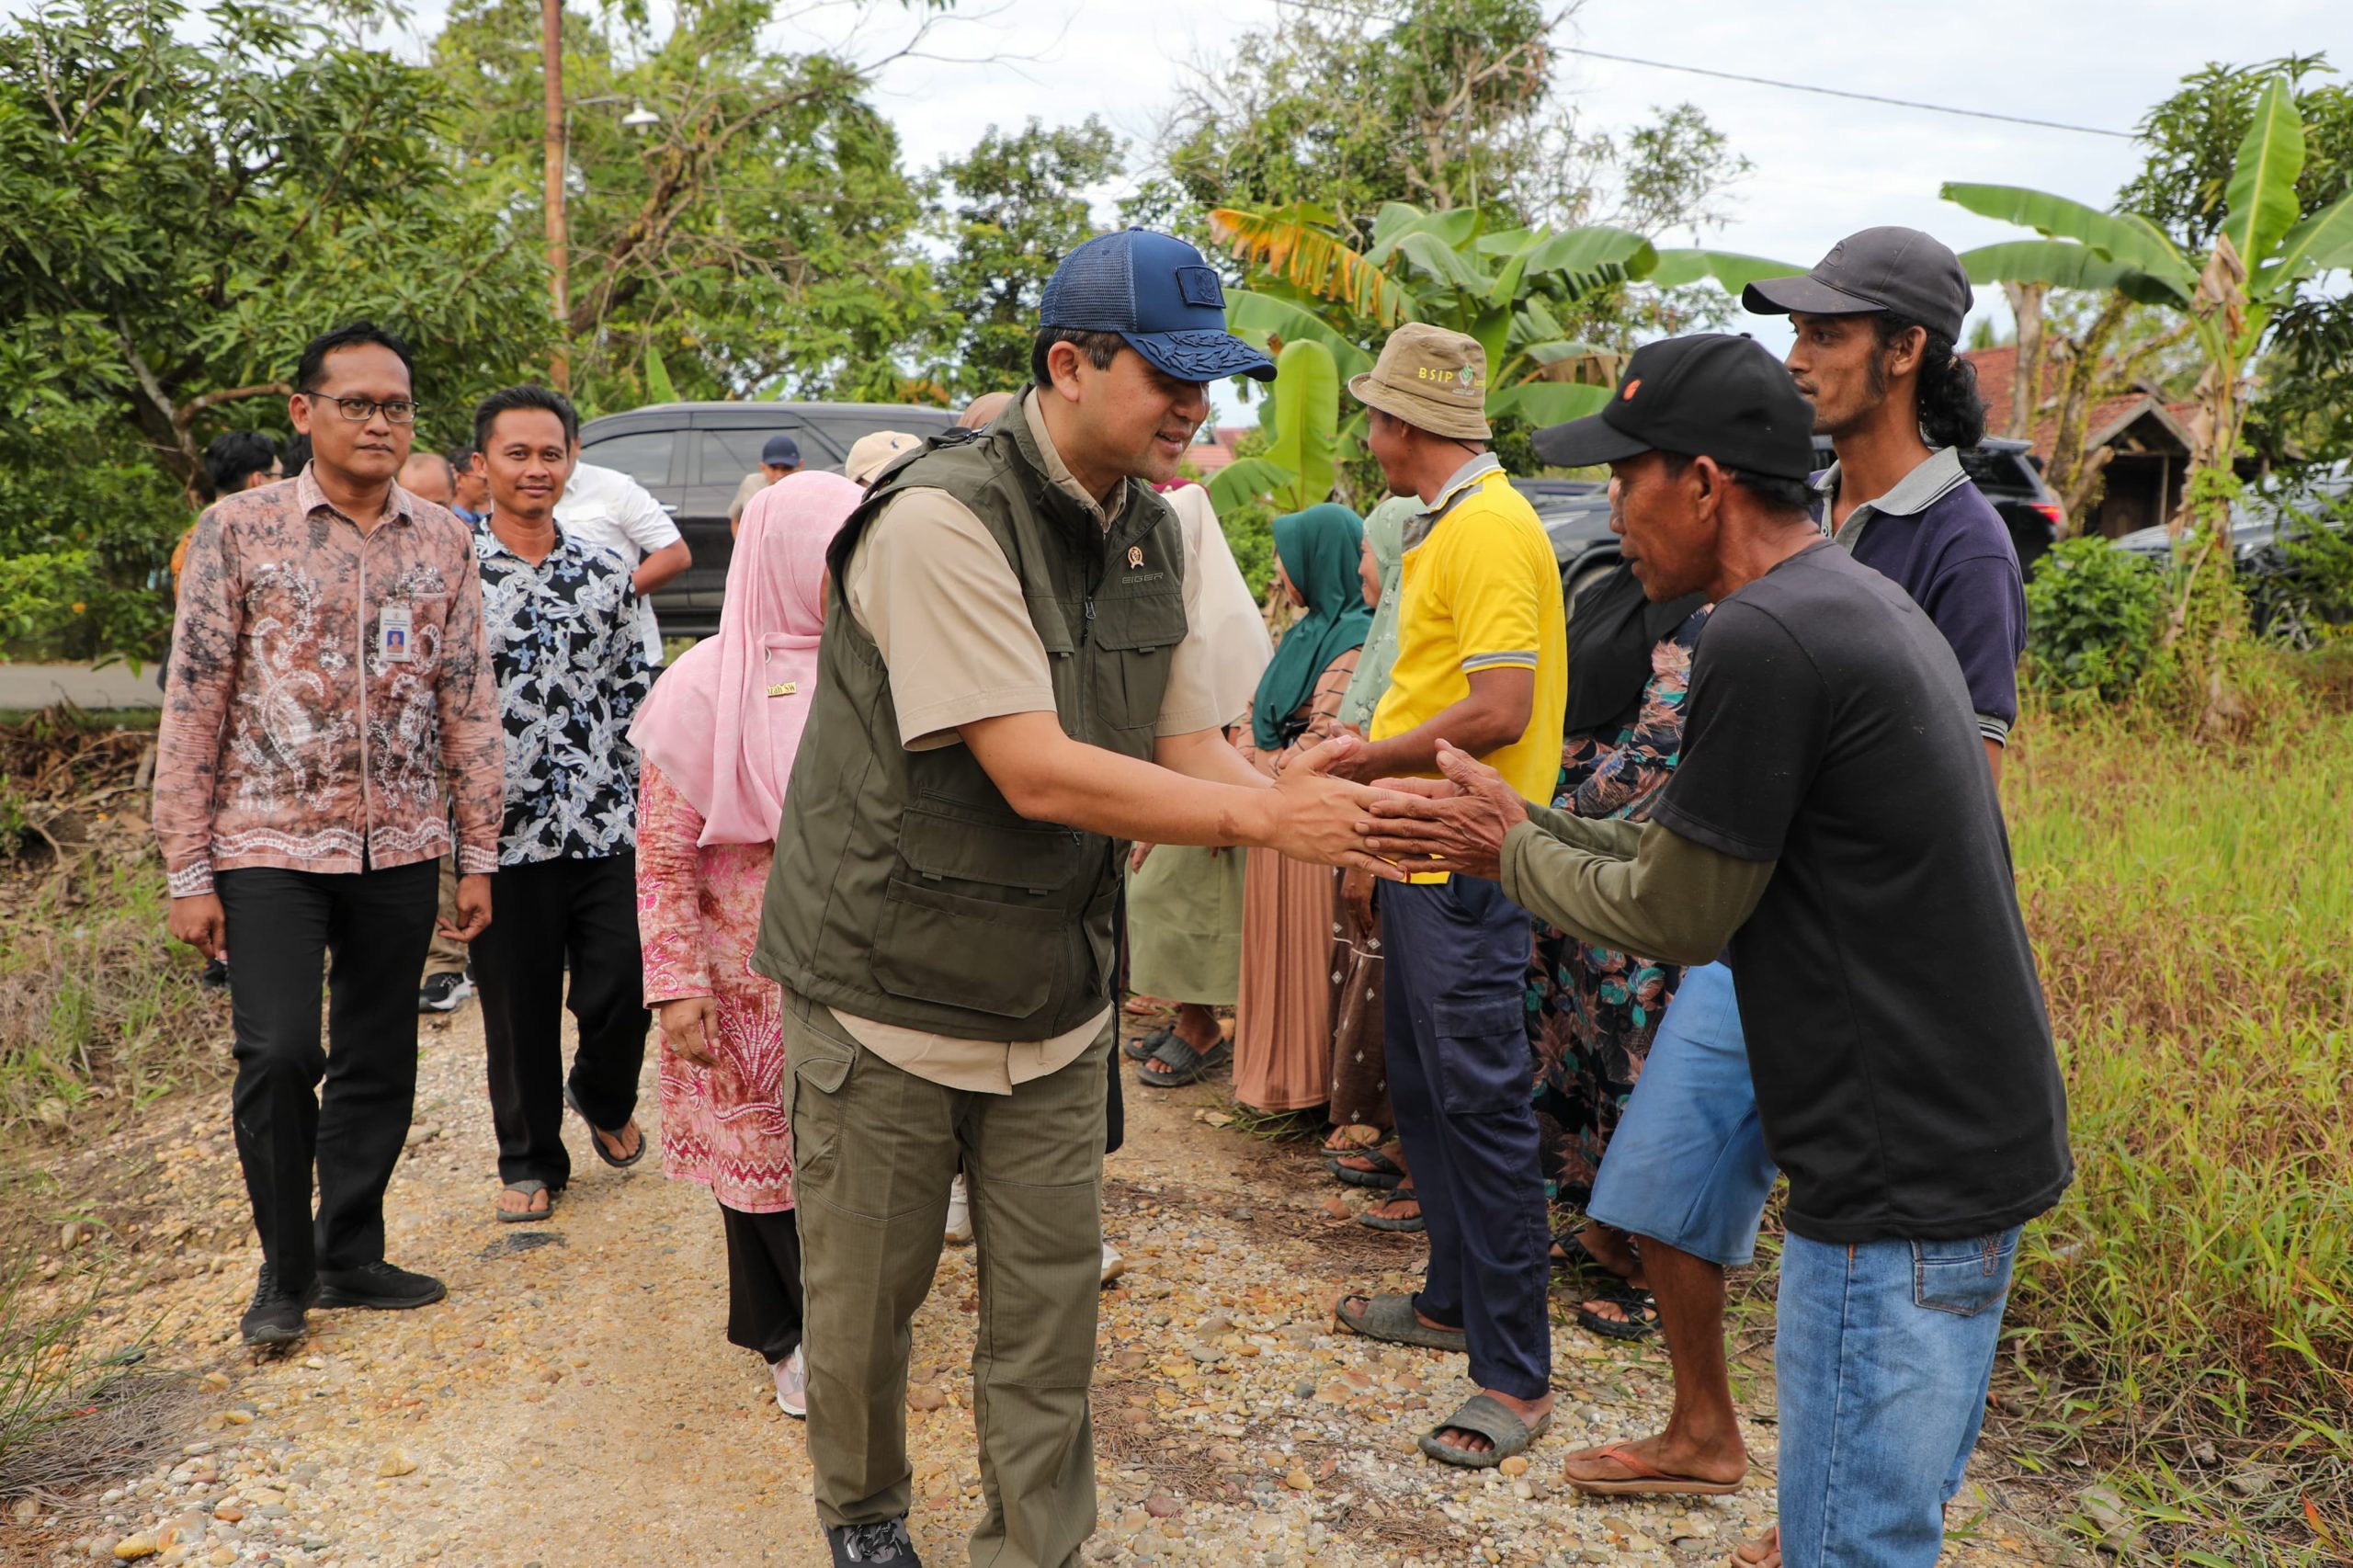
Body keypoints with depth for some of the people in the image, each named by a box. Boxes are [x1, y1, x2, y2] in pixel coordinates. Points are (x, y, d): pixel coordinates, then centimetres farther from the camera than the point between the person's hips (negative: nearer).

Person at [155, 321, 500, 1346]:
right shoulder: (239, 528, -3)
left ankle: (349, 1256, 28)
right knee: (278, 1054, -10)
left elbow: (469, 703, 7)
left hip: (400, 848, 3)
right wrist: (188, 871, -6)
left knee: (379, 1064, 10)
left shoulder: (443, 541, 5)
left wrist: (478, 854, 5)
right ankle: (284, 1269, 13)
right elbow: (193, 704, -3)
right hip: (271, 843, -3)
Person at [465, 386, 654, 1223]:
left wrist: (642, 802, 10)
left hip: (604, 828, 2)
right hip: (502, 833, -2)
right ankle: (529, 1159, 29)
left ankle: (604, 1099, 36)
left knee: (620, 990, 3)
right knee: (518, 1009, 9)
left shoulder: (605, 575, 8)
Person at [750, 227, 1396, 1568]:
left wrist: (1284, 787, -18)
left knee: (1049, 1308, 10)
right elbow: (1038, 773, -27)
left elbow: (1185, 742, 3)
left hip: (1056, 999, 6)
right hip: (893, 996, -5)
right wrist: (1263, 817, -26)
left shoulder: (1155, 534, 4)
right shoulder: (942, 518, -22)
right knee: (865, 1301, 13)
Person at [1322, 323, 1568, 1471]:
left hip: (1464, 863, -11)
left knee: (1480, 1105, -4)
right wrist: (1375, 776, 13)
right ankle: (1454, 1300, 35)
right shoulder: (1443, 528, 15)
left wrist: (1367, 759, -14)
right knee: (1420, 1085, 19)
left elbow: (1498, 710, -23)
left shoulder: (1491, 529, -16)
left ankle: (1516, 1378, 7)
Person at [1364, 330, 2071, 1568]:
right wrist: (1524, 825, 12)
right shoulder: (1865, 604, 10)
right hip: (1978, 1142, 10)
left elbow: (1679, 917, -13)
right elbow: (1704, 858, 13)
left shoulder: (1763, 640, -21)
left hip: (1904, 1181, -10)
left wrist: (1510, 852, 1)